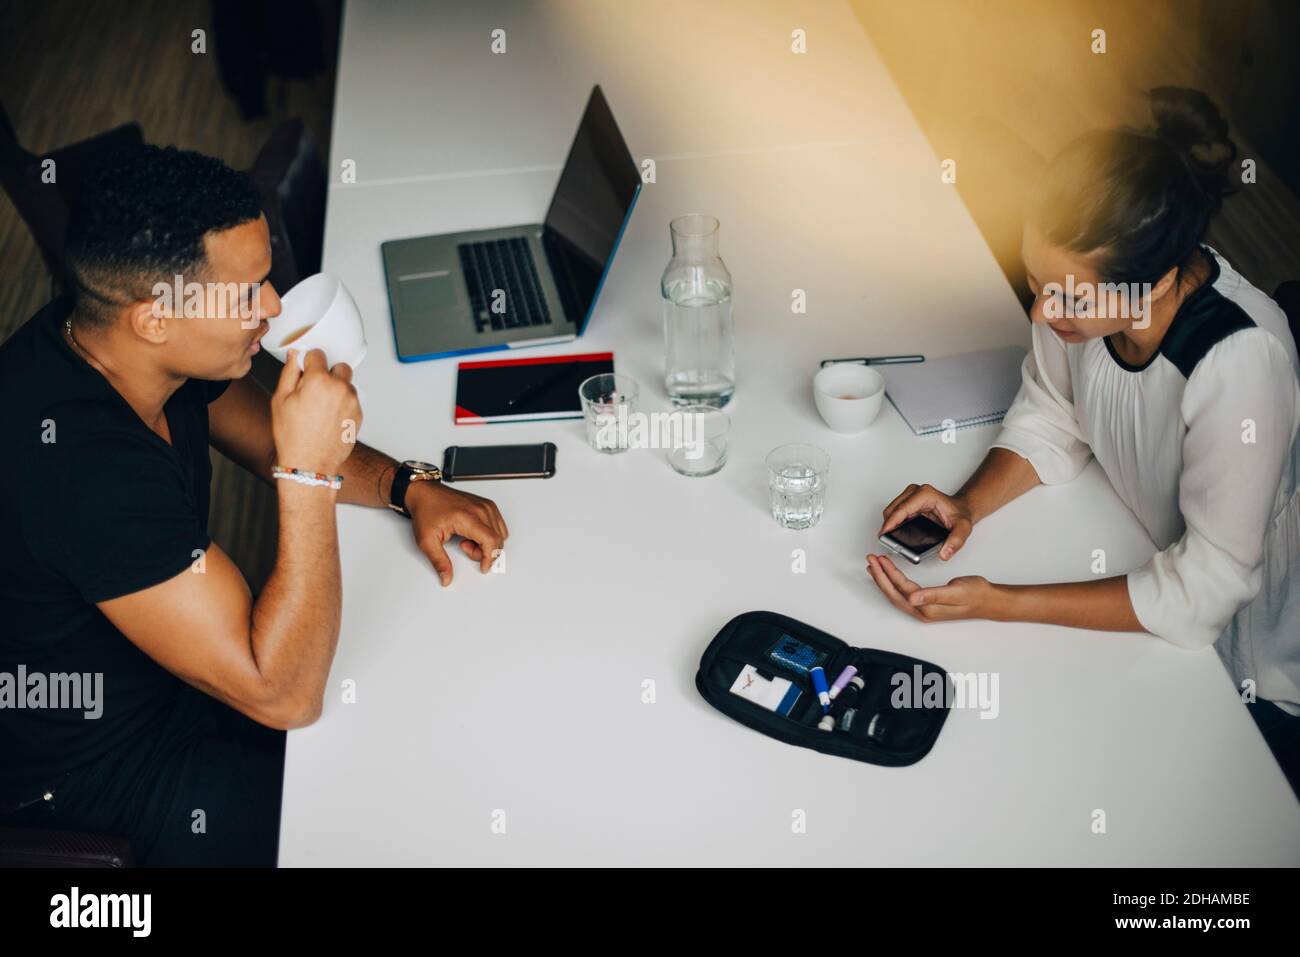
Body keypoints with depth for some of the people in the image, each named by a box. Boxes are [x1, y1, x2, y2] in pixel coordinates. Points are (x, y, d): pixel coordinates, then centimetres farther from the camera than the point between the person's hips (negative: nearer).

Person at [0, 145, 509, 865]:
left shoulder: (111, 338, -12)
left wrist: (409, 487, -8)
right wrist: (310, 470, -37)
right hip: (86, 773, -8)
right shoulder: (88, 468, -38)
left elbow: (258, 428, 7)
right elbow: (283, 695, -35)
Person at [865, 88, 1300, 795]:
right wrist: (970, 503, -21)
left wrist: (996, 604, -33)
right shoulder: (1080, 279, -20)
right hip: (1131, 558, 5)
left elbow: (1203, 592, -29)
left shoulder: (1242, 364, -36)